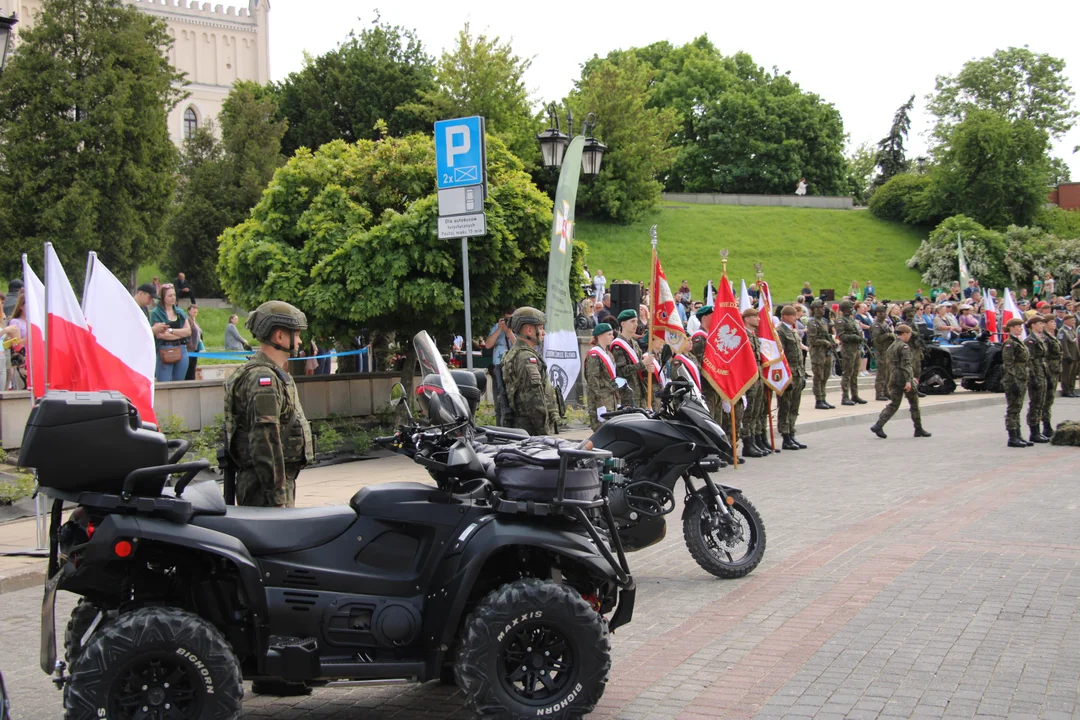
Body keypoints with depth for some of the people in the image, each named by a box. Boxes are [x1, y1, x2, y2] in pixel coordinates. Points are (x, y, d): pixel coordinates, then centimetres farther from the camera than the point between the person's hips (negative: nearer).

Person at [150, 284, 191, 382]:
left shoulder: (180, 312, 14)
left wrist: (171, 331, -8)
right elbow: (159, 334, -13)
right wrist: (181, 333, -4)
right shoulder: (156, 313, -3)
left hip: (181, 351, 5)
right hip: (164, 352, -5)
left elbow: (189, 331, 5)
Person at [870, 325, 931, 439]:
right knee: (914, 404, 7)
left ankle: (878, 425, -10)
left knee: (893, 404, 6)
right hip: (904, 379, -8)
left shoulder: (891, 346, 16)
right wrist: (908, 380, -27)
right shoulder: (904, 347, -12)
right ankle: (919, 429, 16)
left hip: (894, 378, 8)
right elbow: (906, 364, -21)